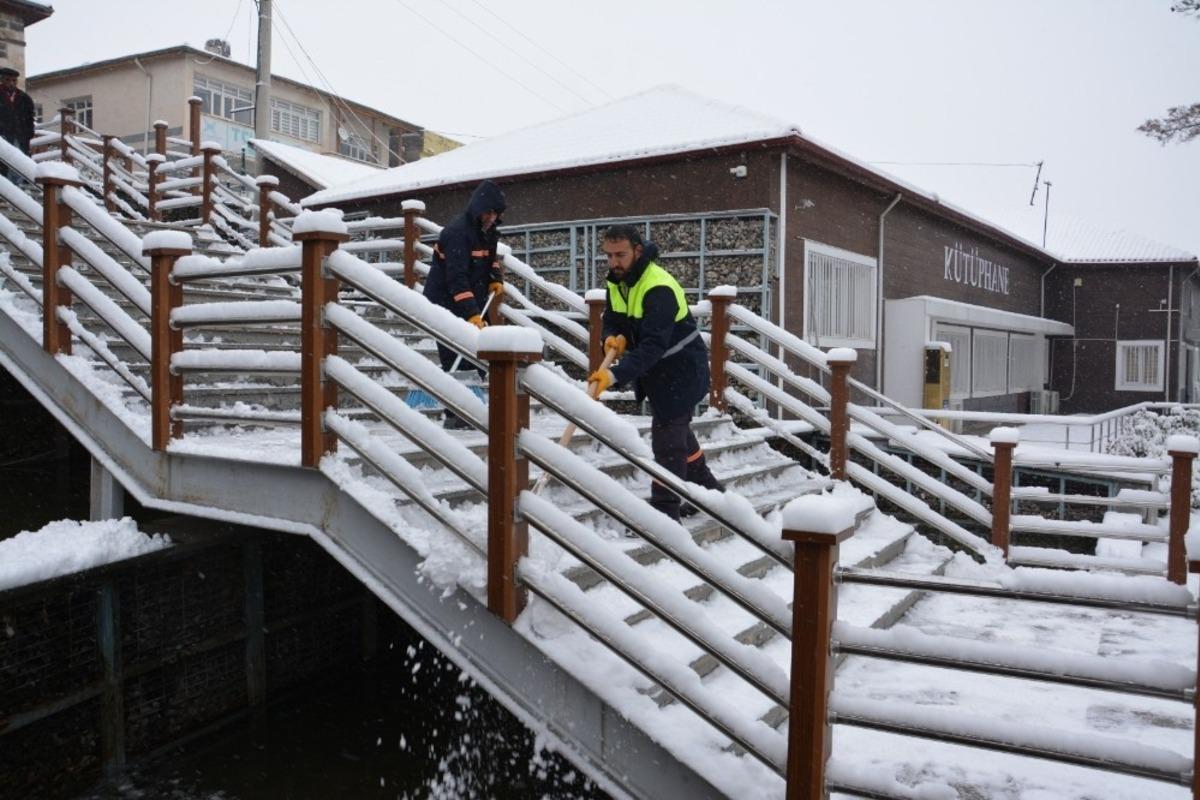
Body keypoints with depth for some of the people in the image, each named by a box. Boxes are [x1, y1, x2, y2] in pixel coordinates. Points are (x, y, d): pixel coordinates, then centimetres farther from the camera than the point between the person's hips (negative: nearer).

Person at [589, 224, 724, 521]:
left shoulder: (659, 289, -30)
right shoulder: (617, 282, 0)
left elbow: (653, 345, -38)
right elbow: (612, 321, 5)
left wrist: (616, 374, -48)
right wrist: (612, 338, -20)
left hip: (680, 371, -10)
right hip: (655, 371, 10)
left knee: (667, 439, -11)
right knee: (678, 430, 23)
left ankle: (665, 515, -2)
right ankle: (708, 489, 42)